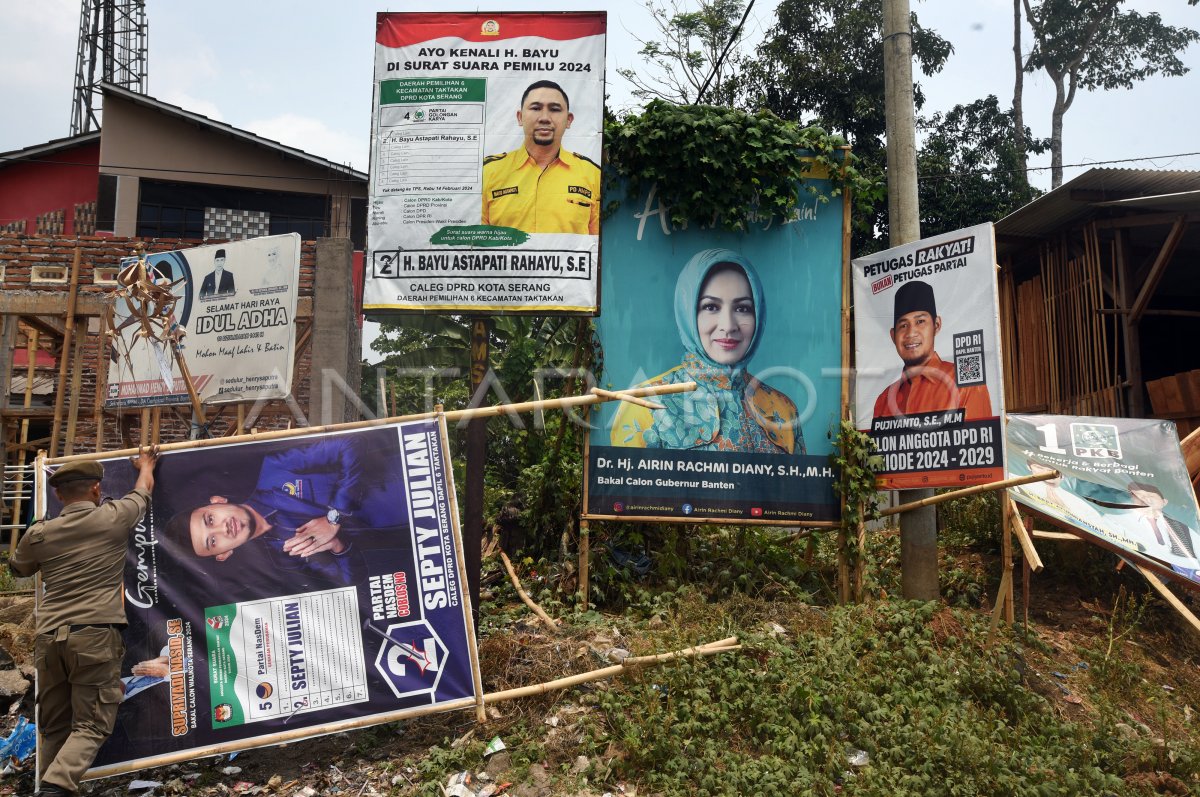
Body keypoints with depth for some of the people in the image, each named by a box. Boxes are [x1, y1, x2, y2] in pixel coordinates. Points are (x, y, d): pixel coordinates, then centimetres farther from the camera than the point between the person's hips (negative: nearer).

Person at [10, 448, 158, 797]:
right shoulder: (113, 518, 3)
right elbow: (144, 489, 24)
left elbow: (18, 568, 33)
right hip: (96, 636, -4)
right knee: (90, 727, -2)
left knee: (54, 730, 14)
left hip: (49, 639, 4)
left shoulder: (39, 534, 11)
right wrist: (146, 465, 45)